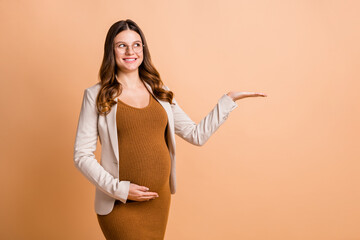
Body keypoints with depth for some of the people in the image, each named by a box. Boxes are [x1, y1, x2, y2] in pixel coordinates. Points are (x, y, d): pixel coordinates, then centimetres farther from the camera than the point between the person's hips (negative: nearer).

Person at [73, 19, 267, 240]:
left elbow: (197, 135, 8)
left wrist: (229, 99, 5)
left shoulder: (160, 93, 8)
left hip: (160, 201, 4)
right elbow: (82, 155, -6)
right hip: (119, 204, -4)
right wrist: (118, 189, -14)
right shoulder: (96, 95, -4)